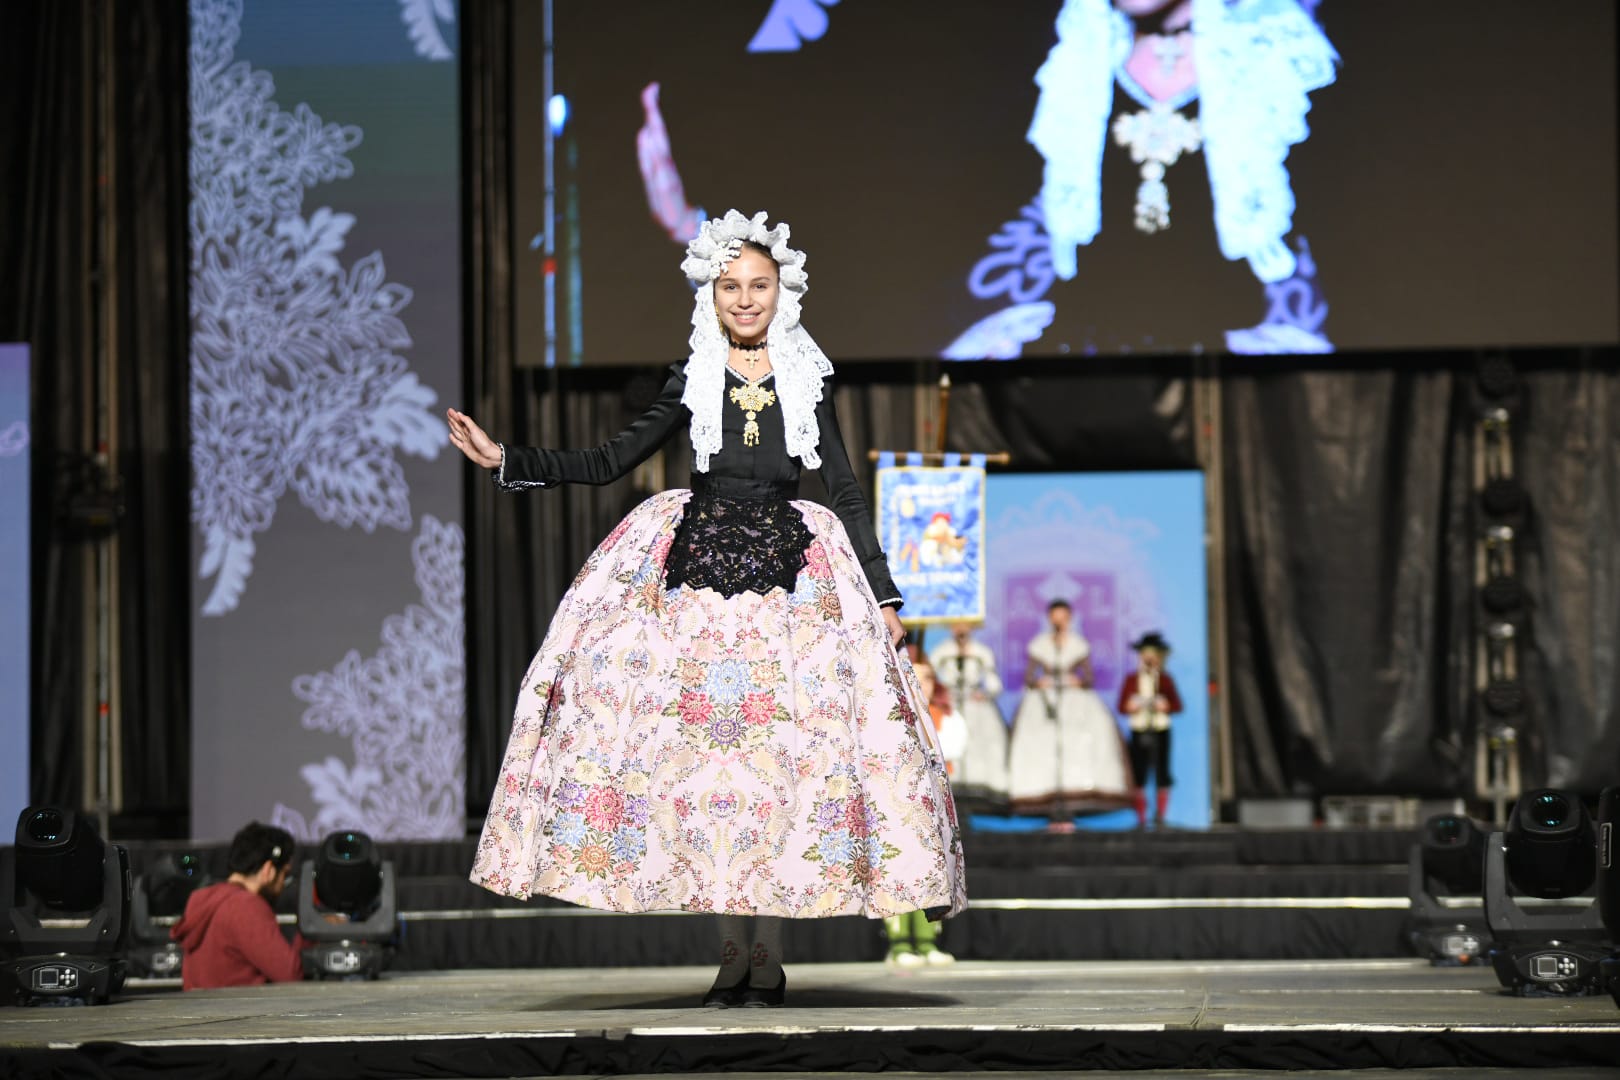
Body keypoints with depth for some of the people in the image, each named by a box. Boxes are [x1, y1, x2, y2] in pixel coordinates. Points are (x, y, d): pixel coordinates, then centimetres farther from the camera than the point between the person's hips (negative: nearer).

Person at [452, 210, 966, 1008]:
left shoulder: (808, 382, 8)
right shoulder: (691, 382, 9)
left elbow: (846, 494, 9)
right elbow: (607, 462, 11)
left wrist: (883, 594, 4)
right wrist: (505, 460, 2)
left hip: (789, 574, -1)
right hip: (697, 568, 1)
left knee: (781, 748, -6)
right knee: (706, 746, -4)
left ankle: (768, 959, -1)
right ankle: (733, 956, 3)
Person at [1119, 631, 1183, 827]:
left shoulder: (1165, 680, 6)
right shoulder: (1131, 680, 7)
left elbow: (1177, 705, 4)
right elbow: (1122, 706, 7)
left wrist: (1164, 706, -15)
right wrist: (1131, 707, -14)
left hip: (1160, 731, 0)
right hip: (1138, 730, 0)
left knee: (1161, 773, -4)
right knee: (1138, 774, -2)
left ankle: (1160, 814, 3)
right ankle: (1141, 817, 3)